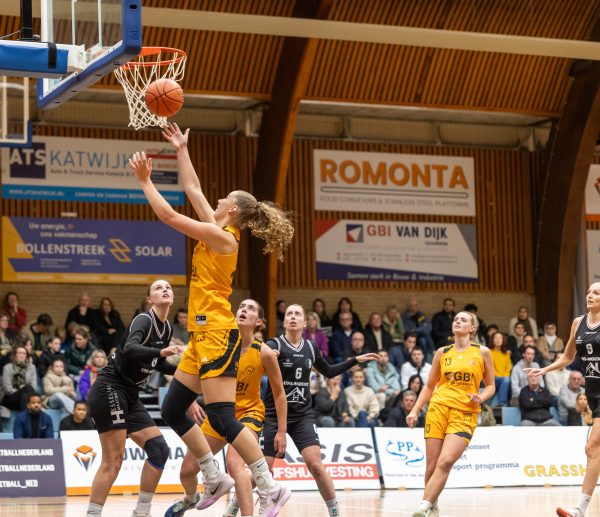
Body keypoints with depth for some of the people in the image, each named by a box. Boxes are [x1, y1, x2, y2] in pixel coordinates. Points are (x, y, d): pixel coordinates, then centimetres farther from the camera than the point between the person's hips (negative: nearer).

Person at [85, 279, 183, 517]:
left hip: (130, 397, 9)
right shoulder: (144, 320, -13)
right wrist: (161, 351, -46)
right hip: (109, 389, -9)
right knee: (113, 460, -14)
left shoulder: (167, 328, 13)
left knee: (159, 450, 3)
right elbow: (130, 349, -32)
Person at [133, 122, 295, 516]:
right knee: (172, 411, 11)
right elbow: (192, 188, 23)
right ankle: (216, 479, 17)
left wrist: (146, 180, -4)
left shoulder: (223, 237, -12)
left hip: (216, 334, -10)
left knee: (222, 418, -14)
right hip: (204, 335, 10)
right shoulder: (218, 232, 13)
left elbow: (169, 216, -13)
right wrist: (182, 150, 27)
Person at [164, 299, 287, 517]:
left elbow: (279, 393, -6)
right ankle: (191, 498, 44)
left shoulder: (264, 353, -16)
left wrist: (281, 431, -7)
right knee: (187, 470, 8)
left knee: (234, 462, -33)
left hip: (248, 412, -4)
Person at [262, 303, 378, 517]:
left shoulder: (310, 348, 7)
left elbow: (329, 372, 22)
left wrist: (356, 360, 17)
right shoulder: (274, 345, -8)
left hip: (303, 415, 3)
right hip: (273, 413, -3)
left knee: (316, 465, -12)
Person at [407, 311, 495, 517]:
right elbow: (429, 386, 18)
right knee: (431, 466, -2)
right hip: (438, 408, 2)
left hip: (465, 414, -2)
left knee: (445, 462, -20)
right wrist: (415, 410, 8)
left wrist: (480, 397, -9)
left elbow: (490, 386, 12)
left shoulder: (482, 353, 7)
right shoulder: (442, 353, 12)